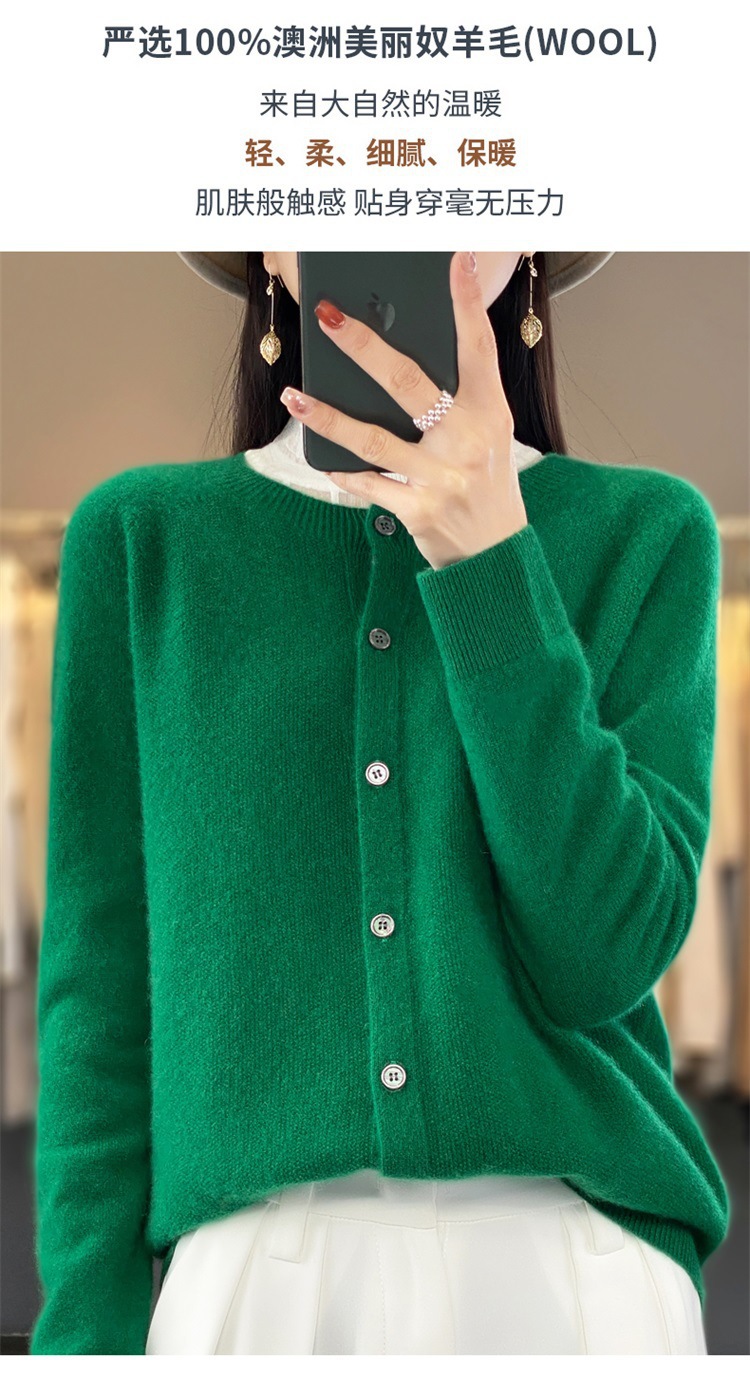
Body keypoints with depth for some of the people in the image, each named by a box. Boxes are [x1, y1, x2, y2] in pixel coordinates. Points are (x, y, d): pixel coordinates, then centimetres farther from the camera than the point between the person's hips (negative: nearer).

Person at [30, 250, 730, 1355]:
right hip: (251, 1266, 0)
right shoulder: (141, 538, 2)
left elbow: (604, 958, -9)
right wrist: (91, 1324, -5)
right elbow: (99, 980, 1)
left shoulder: (650, 532, 2)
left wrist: (487, 557, -14)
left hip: (582, 1262, 1)